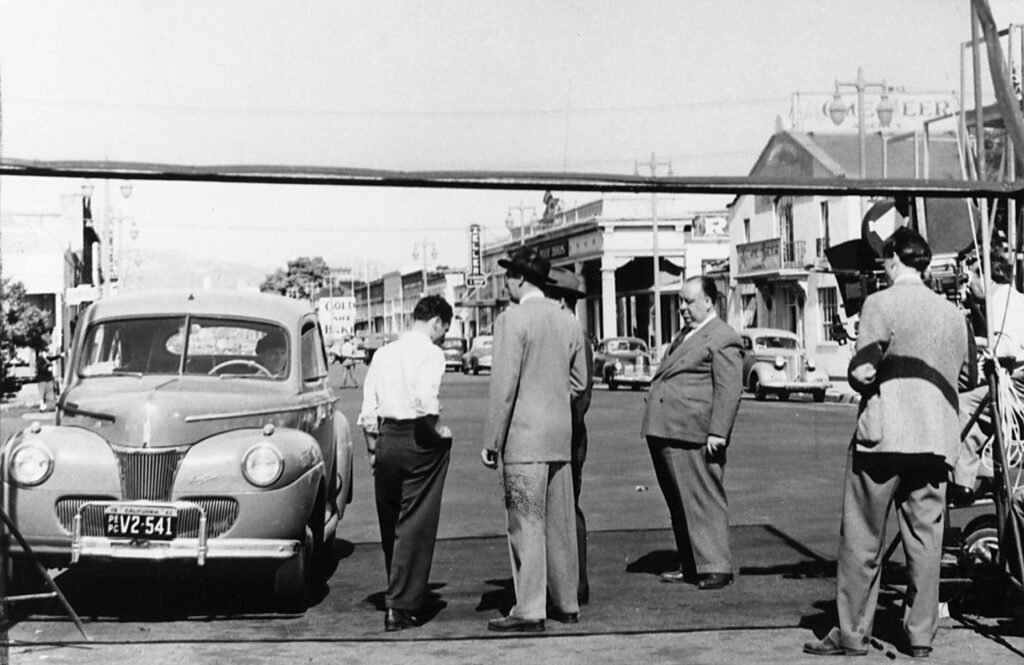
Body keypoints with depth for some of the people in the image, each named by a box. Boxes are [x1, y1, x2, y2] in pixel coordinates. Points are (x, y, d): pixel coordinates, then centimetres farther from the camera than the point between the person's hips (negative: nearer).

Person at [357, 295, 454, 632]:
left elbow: (367, 410, 9)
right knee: (416, 525, 0)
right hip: (418, 440, -6)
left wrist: (373, 450, 17)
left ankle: (397, 596, 30)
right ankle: (401, 605, -1)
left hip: (385, 439, 6)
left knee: (390, 523, 16)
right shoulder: (430, 353, -7)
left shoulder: (382, 353, 11)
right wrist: (437, 431, -7)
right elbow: (426, 402, -23)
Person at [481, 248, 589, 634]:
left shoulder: (512, 320, -11)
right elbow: (579, 382, 14)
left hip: (525, 438, -7)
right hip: (561, 435, 7)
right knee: (560, 523, 13)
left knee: (527, 525, -3)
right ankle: (566, 603, 21)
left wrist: (492, 442, -10)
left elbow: (504, 386, -14)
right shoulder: (568, 321, 10)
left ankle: (530, 612, -1)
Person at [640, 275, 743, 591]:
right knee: (678, 504, 13)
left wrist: (717, 432, -22)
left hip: (693, 437, -10)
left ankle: (716, 568, -1)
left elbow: (729, 389, -15)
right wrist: (654, 425, 23)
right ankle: (691, 566, 21)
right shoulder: (684, 335, 23)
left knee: (704, 503, -6)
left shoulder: (723, 338, -7)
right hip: (664, 434, 10)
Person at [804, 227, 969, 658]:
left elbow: (862, 373, -13)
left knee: (862, 541, 3)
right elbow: (958, 378, 14)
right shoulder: (953, 313, 10)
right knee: (925, 538, 9)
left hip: (883, 435, -5)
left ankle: (852, 634, 8)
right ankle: (921, 636, 13)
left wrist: (854, 374, 8)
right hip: (936, 440, 5)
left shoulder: (881, 304, -7)